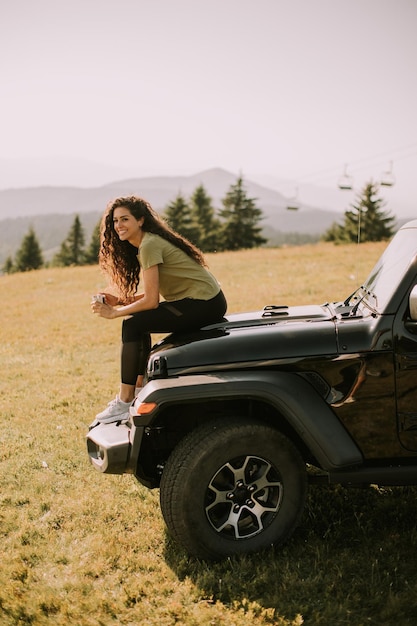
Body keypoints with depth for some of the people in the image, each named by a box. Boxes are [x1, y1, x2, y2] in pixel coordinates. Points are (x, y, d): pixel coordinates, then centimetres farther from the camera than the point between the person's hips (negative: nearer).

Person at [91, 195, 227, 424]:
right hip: (203, 302, 10)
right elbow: (151, 292, 15)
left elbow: (151, 301, -18)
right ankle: (140, 387, 21)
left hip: (204, 305, -10)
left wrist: (114, 313, -8)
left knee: (132, 325, -13)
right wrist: (119, 300, 4)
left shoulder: (149, 245, -15)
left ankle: (124, 403, -8)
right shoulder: (149, 241, 15)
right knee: (139, 320, 17)